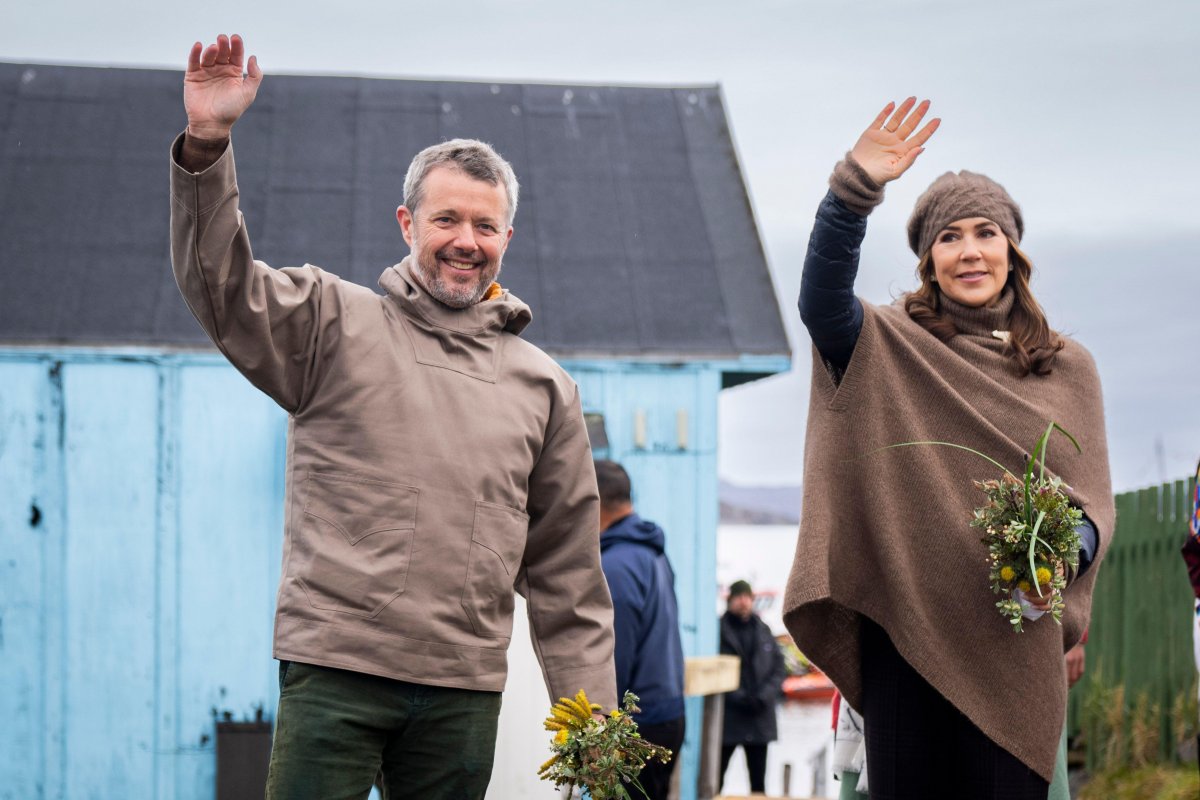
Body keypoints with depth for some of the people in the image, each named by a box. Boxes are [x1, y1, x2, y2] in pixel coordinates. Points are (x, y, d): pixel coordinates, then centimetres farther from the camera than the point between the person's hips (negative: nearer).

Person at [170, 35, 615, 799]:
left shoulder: (543, 385, 15)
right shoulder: (336, 325, 8)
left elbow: (567, 571, 16)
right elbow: (221, 285, -8)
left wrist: (591, 715, 12)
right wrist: (207, 144, -21)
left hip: (465, 687, 3)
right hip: (334, 669, -3)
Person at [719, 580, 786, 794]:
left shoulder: (763, 631, 10)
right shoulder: (719, 630, -6)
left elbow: (779, 668, 7)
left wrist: (765, 697, -9)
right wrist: (739, 698, -18)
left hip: (760, 718, 5)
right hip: (727, 717, -4)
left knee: (758, 781, 11)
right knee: (715, 777, 0)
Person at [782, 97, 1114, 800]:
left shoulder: (1067, 368, 11)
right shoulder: (891, 347, 6)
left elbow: (1092, 497, 8)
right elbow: (822, 301, -15)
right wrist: (855, 189, -29)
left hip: (1012, 642, 1)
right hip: (904, 629, -1)